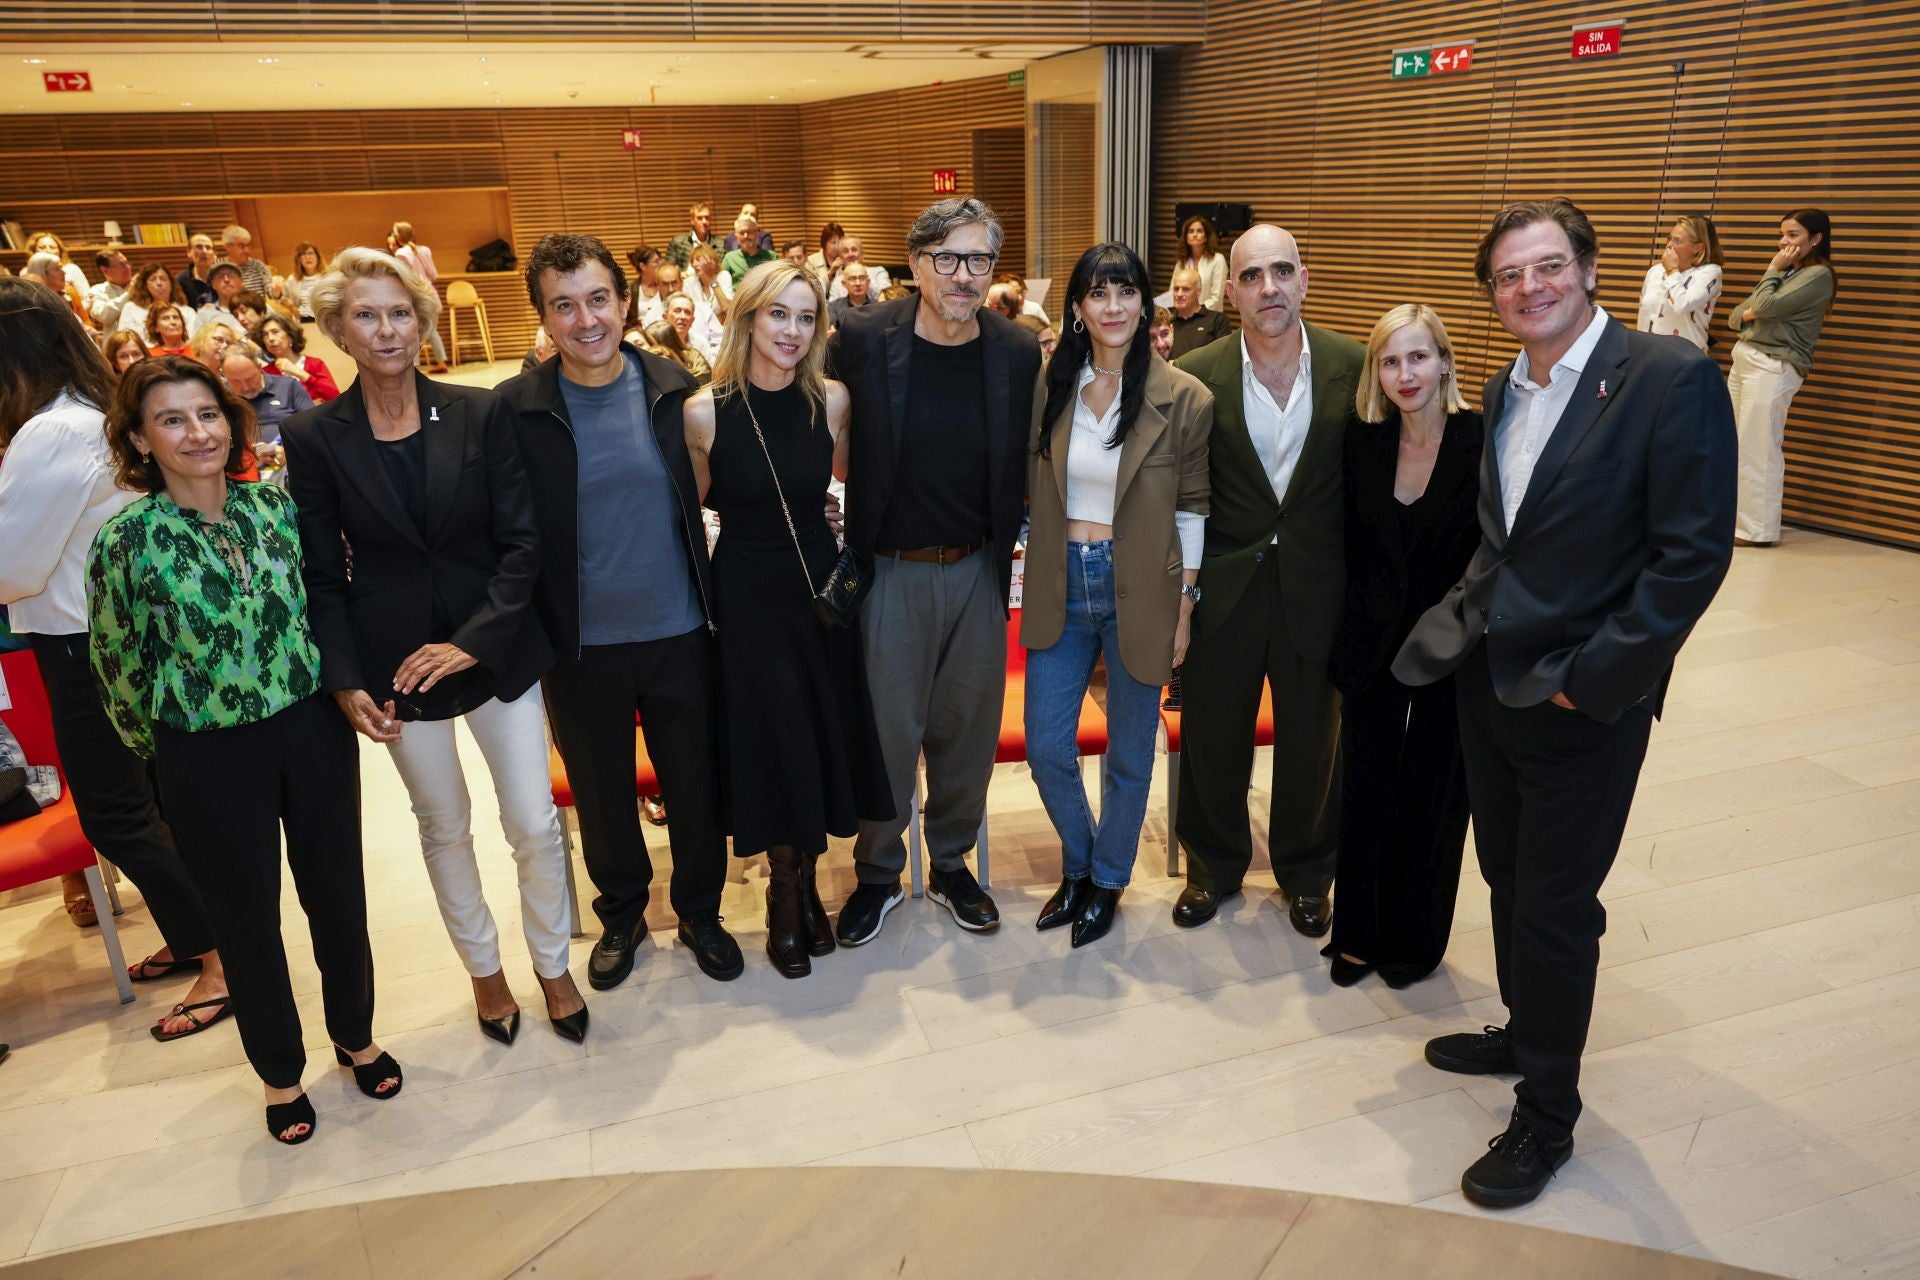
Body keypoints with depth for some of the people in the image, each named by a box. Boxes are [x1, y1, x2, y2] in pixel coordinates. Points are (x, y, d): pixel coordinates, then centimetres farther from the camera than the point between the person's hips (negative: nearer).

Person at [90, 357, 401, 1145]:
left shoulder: (277, 507, -3)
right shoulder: (127, 540, -12)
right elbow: (117, 666, 0)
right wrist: (169, 748, 8)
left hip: (312, 731, 3)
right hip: (210, 756, -2)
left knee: (337, 893, 15)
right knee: (246, 920, 14)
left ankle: (355, 1034, 39)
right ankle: (280, 1071, 36)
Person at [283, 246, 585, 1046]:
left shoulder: (481, 414, -5)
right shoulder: (313, 438, -4)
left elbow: (521, 542, -6)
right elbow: (322, 575, -1)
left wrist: (473, 642, -15)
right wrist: (345, 680, -11)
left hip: (496, 647, 0)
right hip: (394, 662, 0)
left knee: (535, 824, 4)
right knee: (444, 828, 16)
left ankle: (553, 966, 28)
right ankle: (484, 970, 36)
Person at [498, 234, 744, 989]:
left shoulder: (675, 390, -4)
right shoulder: (516, 410, -8)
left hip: (680, 635, 1)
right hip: (581, 648, 0)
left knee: (695, 787, 13)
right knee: (601, 797, 17)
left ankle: (700, 912, 37)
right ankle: (621, 916, 41)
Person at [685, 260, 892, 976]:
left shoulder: (831, 400, -4)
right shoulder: (705, 412, -10)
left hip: (820, 583, 3)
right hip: (746, 594, -2)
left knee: (829, 733, 10)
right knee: (771, 741, 5)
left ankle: (803, 882, 33)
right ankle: (787, 892, 29)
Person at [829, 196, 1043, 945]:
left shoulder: (1018, 352, -2)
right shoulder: (864, 339, -10)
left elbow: (1018, 468, 7)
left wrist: (1004, 544, 1)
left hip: (978, 572, 3)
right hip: (891, 570, -2)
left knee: (968, 726, 14)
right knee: (888, 728, 8)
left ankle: (951, 862, 35)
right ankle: (878, 874, 29)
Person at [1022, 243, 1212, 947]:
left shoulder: (1184, 399, -8)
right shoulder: (1049, 387, 1)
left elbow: (1193, 511, -3)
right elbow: (1031, 487, 9)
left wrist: (1185, 607, -4)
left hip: (1140, 591, -3)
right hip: (1061, 587, 3)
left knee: (1129, 753, 11)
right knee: (1046, 746, 8)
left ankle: (1108, 880, 35)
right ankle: (1077, 866, 35)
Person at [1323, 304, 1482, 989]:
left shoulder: (1483, 441, -13)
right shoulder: (1363, 440, -2)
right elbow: (1351, 541, 5)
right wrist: (1351, 624, 4)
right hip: (1373, 642, 3)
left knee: (1433, 795, 11)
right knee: (1365, 787, 9)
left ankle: (1414, 939, 30)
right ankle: (1358, 933, 26)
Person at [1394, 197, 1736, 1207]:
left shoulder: (1670, 378, -14)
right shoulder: (1505, 389, 9)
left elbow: (1693, 553, -17)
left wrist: (1590, 679, -18)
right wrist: (1463, 615, 4)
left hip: (1584, 704, -6)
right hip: (1489, 681, 7)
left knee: (1556, 906, 5)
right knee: (1508, 879, 20)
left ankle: (1546, 1116, 24)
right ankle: (1525, 1034, 43)